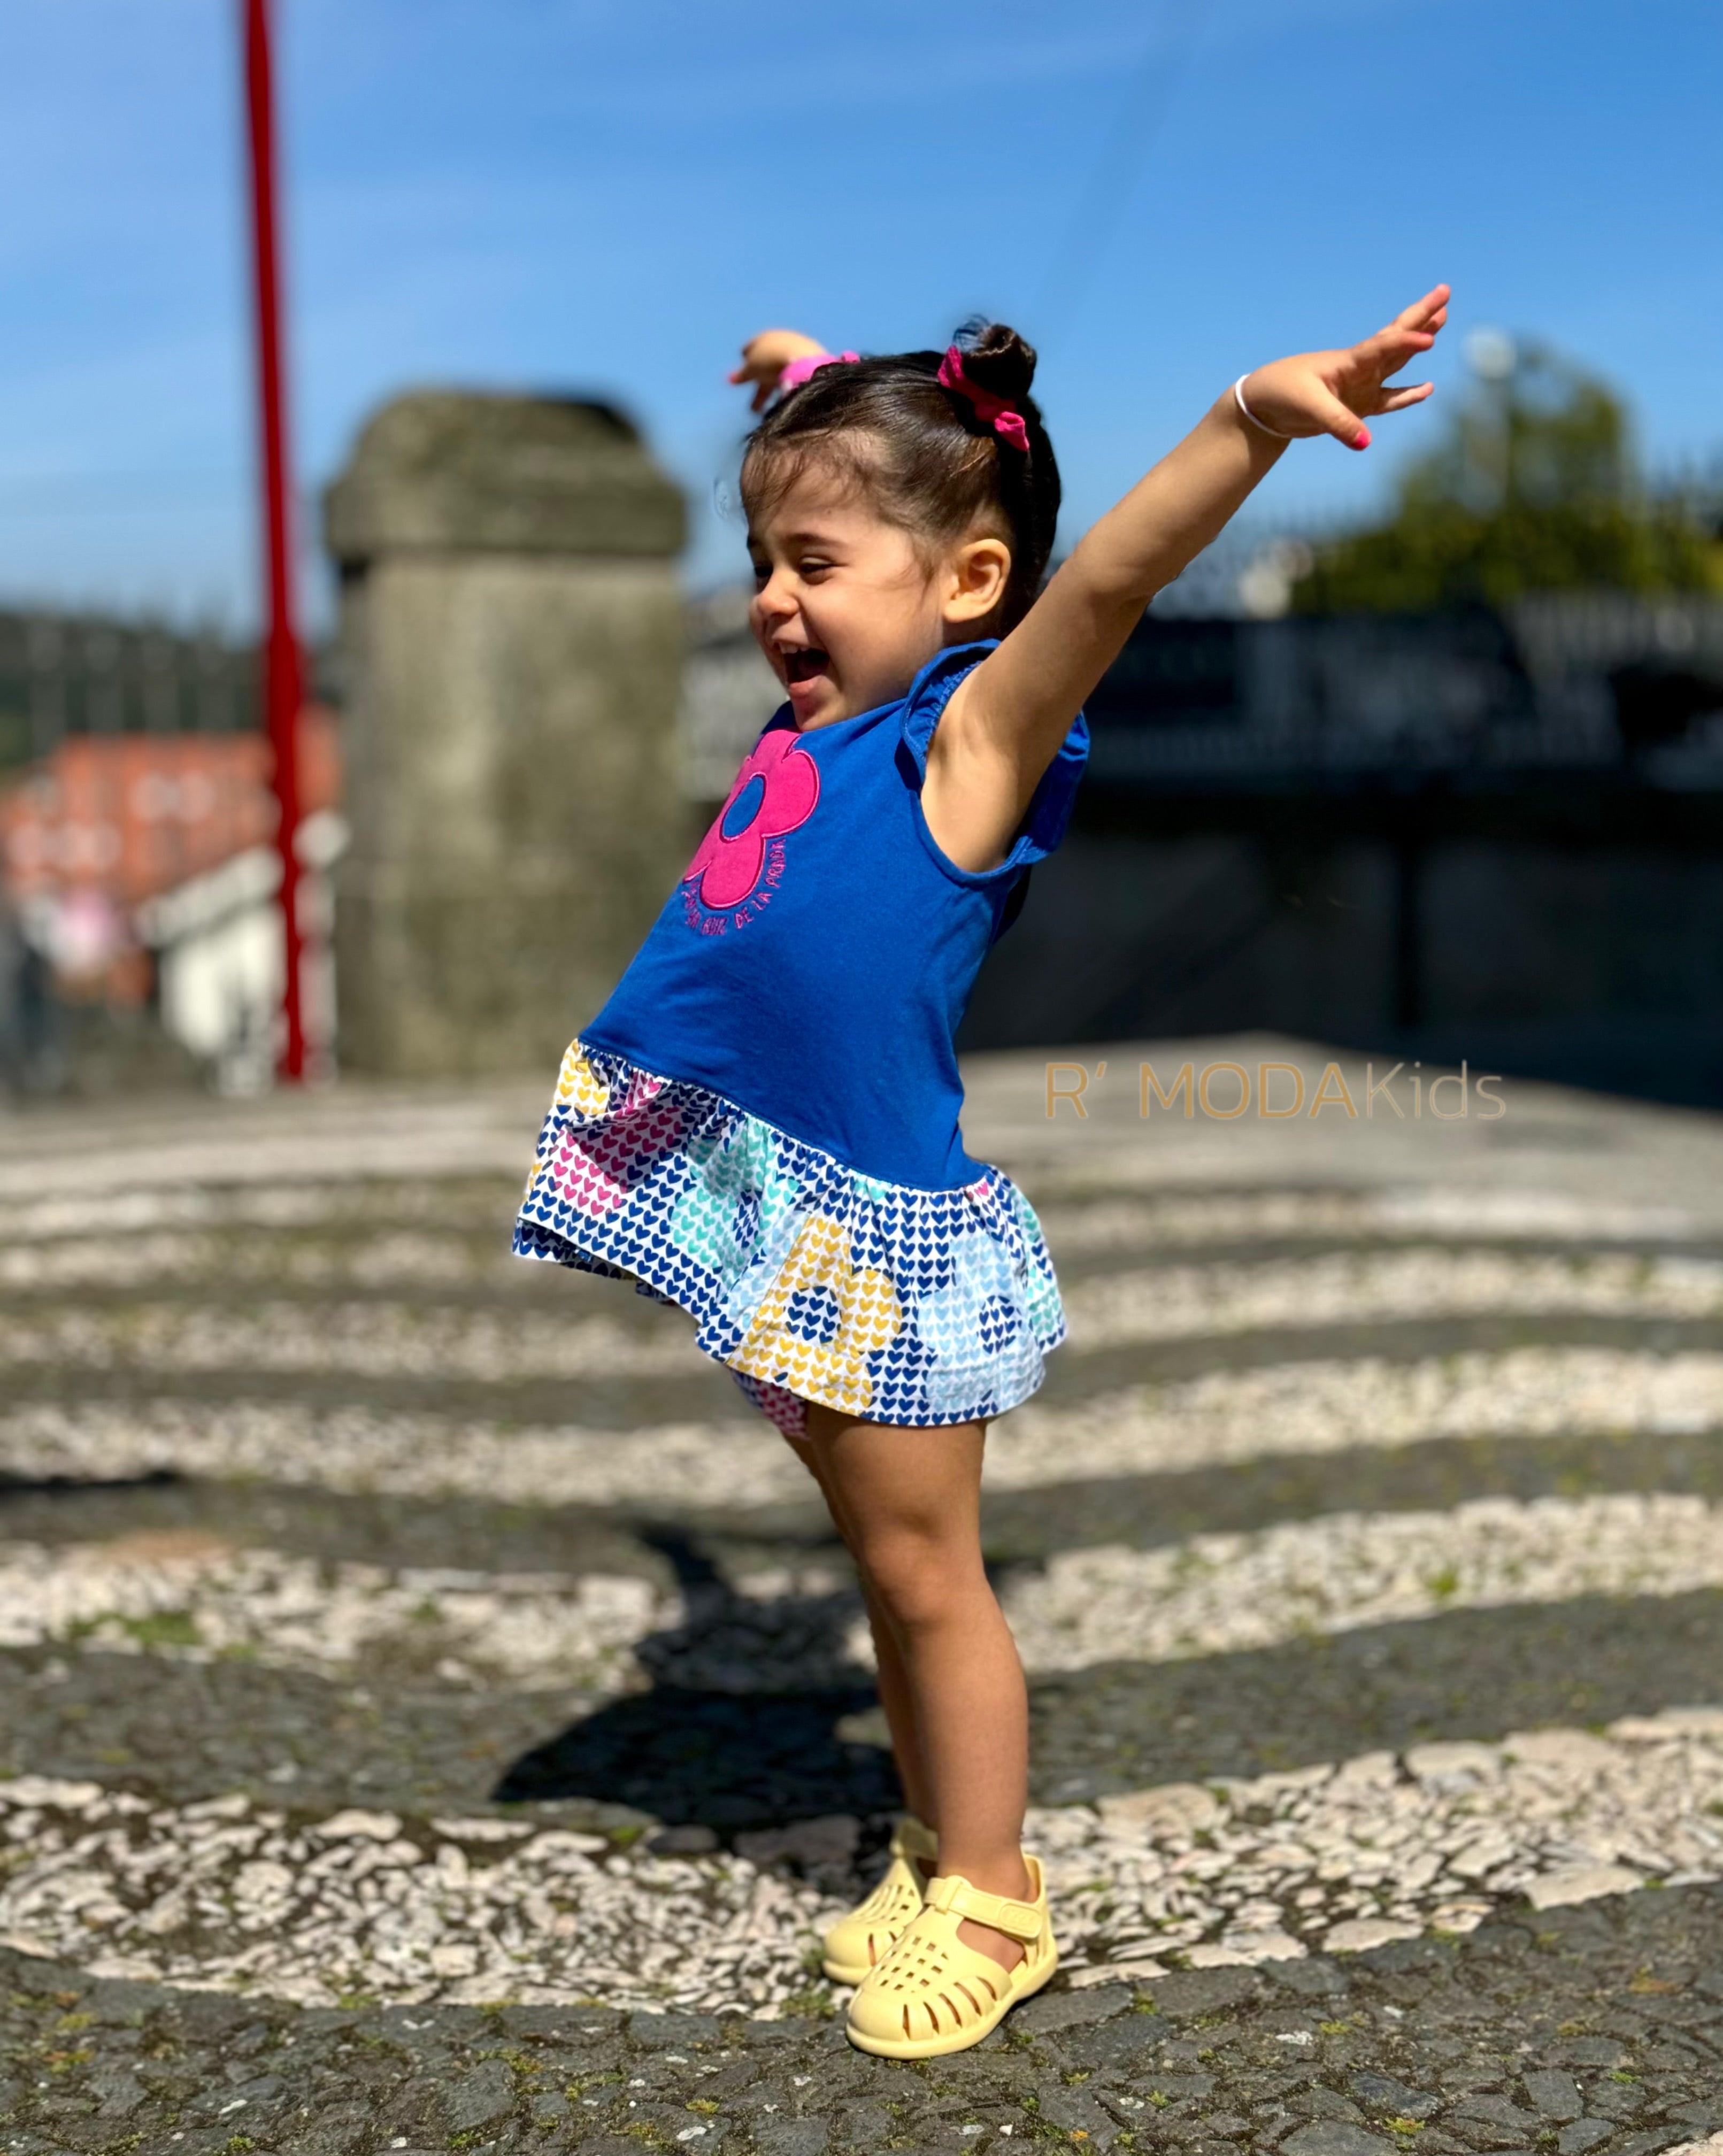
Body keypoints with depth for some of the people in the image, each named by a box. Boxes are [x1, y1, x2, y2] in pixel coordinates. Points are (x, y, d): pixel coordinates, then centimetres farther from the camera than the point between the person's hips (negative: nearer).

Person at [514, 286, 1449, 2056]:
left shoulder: (974, 735, -13)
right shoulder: (830, 711, 9)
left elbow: (1106, 579, -31)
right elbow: (843, 471, 29)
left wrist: (1250, 419, -44)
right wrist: (804, 384, 37)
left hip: (878, 1223, -8)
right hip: (771, 1200, 8)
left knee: (926, 1572, 5)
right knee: (882, 1561, 18)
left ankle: (990, 1906, 22)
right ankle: (940, 1854, 33)